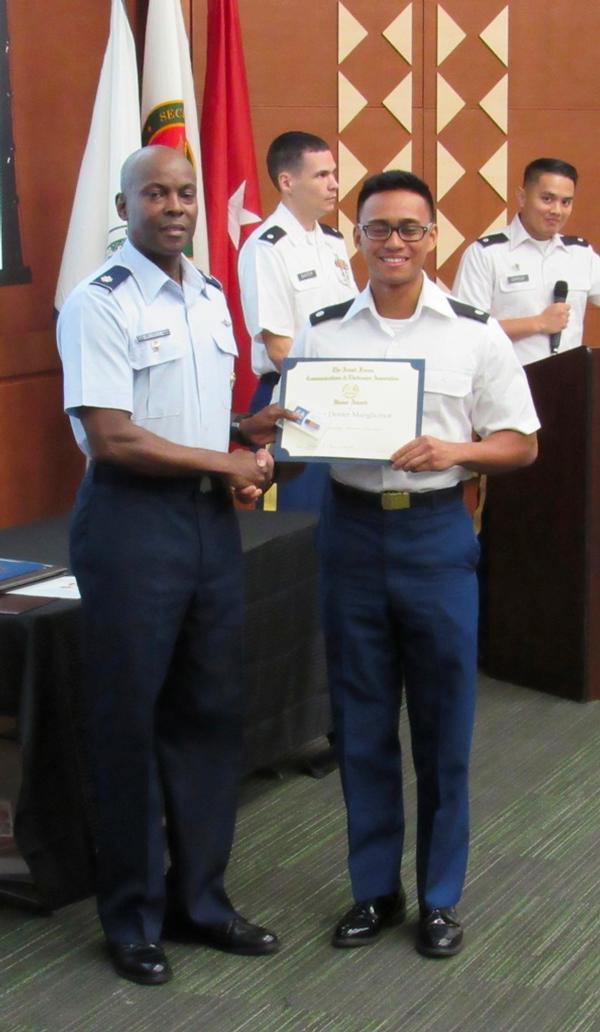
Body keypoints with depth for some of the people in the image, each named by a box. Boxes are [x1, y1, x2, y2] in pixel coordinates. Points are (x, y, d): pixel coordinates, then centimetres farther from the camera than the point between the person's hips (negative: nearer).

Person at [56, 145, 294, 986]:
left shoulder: (211, 298, 13)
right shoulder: (99, 304, -11)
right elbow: (112, 438, -18)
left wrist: (249, 434, 0)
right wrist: (225, 463, -12)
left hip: (211, 516, 7)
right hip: (132, 518, -7)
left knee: (211, 713, 11)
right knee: (128, 722, 3)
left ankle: (200, 897, 25)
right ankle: (134, 916, 17)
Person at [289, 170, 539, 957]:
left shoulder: (474, 334, 0)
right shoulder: (321, 333, 5)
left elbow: (520, 443, 2)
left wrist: (452, 451, -16)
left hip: (436, 532, -2)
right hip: (351, 529, 2)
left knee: (443, 725, 6)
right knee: (361, 723, 10)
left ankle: (441, 897, 22)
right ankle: (375, 888, 25)